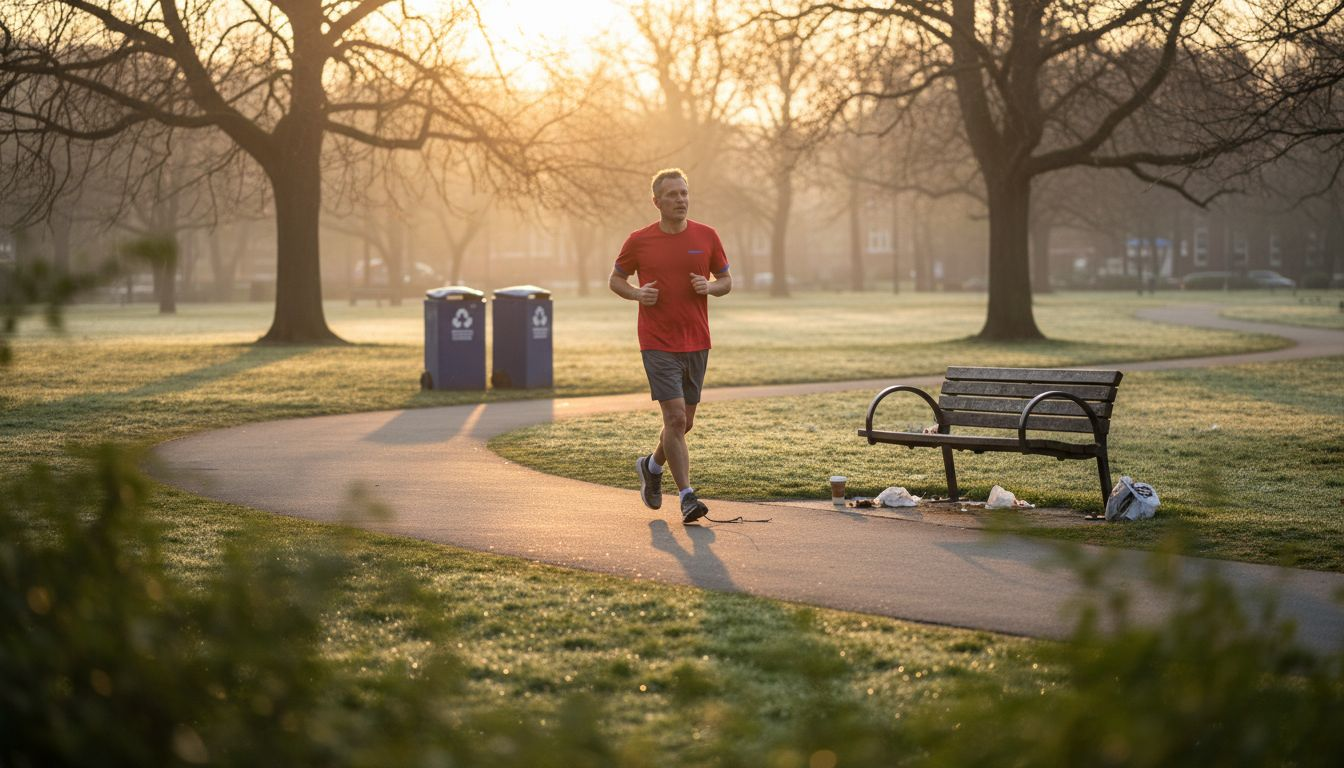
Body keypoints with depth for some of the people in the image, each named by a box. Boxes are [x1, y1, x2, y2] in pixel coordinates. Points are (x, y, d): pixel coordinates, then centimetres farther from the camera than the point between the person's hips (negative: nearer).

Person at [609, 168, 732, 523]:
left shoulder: (706, 236, 2)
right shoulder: (639, 241, -3)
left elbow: (726, 281, 12)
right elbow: (616, 279, 10)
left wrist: (709, 287, -11)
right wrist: (637, 293, -11)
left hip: (696, 343, 4)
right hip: (658, 344, -4)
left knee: (684, 422, 13)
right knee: (675, 417, -14)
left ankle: (652, 465, 41)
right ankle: (687, 497, -9)